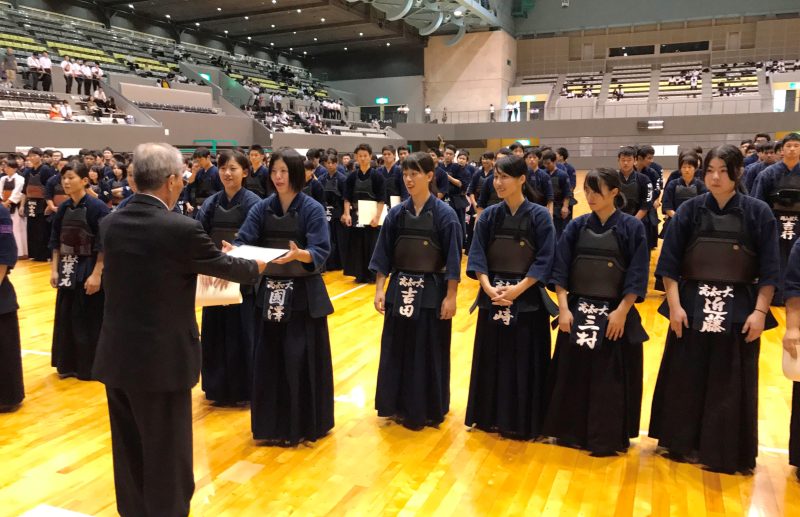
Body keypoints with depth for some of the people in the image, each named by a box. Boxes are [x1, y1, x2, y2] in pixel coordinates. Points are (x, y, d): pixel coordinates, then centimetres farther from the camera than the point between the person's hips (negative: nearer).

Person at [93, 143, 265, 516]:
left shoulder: (110, 223, 1)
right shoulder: (181, 229, -19)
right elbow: (224, 266, -4)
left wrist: (197, 266, 27)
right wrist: (259, 265, 16)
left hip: (117, 355, 7)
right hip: (162, 358, -7)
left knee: (129, 450, 21)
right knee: (166, 453, 10)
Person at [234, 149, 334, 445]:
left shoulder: (312, 209, -7)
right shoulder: (262, 208, 5)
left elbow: (320, 252, -16)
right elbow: (243, 241, -6)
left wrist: (298, 254, -37)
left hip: (303, 295, -4)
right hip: (269, 292, 4)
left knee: (300, 360, -1)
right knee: (268, 360, 9)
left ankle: (302, 424, 16)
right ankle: (273, 424, 25)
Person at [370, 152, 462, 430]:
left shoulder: (444, 214, -8)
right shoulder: (396, 213, 3)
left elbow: (453, 260, -9)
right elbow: (383, 255, 5)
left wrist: (450, 297, -12)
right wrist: (380, 289, -1)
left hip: (432, 292, -4)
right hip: (399, 290, 4)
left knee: (429, 352, 6)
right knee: (396, 350, 11)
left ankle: (427, 410, 22)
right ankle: (399, 405, 27)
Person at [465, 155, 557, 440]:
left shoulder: (539, 216, -6)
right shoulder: (488, 216, 3)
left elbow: (544, 260, -10)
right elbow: (477, 256, -1)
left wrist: (517, 289, -18)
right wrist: (489, 288, -15)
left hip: (527, 299, -3)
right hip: (492, 297, 3)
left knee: (524, 361, 4)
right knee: (491, 359, 10)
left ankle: (521, 421, 19)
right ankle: (490, 416, 26)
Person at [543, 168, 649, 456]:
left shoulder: (631, 227, -4)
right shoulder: (576, 227, 3)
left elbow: (637, 275, -7)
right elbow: (560, 270, 0)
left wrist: (621, 311, -14)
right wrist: (564, 307, -9)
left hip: (614, 314, -3)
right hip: (577, 311, 3)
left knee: (610, 380, 4)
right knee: (572, 375, 9)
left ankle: (607, 440, 18)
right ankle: (571, 433, 24)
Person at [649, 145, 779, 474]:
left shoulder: (757, 212, -1)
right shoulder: (689, 211, 0)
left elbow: (769, 269, -2)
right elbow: (669, 263, -2)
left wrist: (760, 311, -8)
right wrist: (674, 305, -9)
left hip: (739, 309, -1)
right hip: (692, 306, 1)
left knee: (731, 384, 7)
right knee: (686, 379, 8)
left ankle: (727, 453, 22)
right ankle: (683, 444, 25)